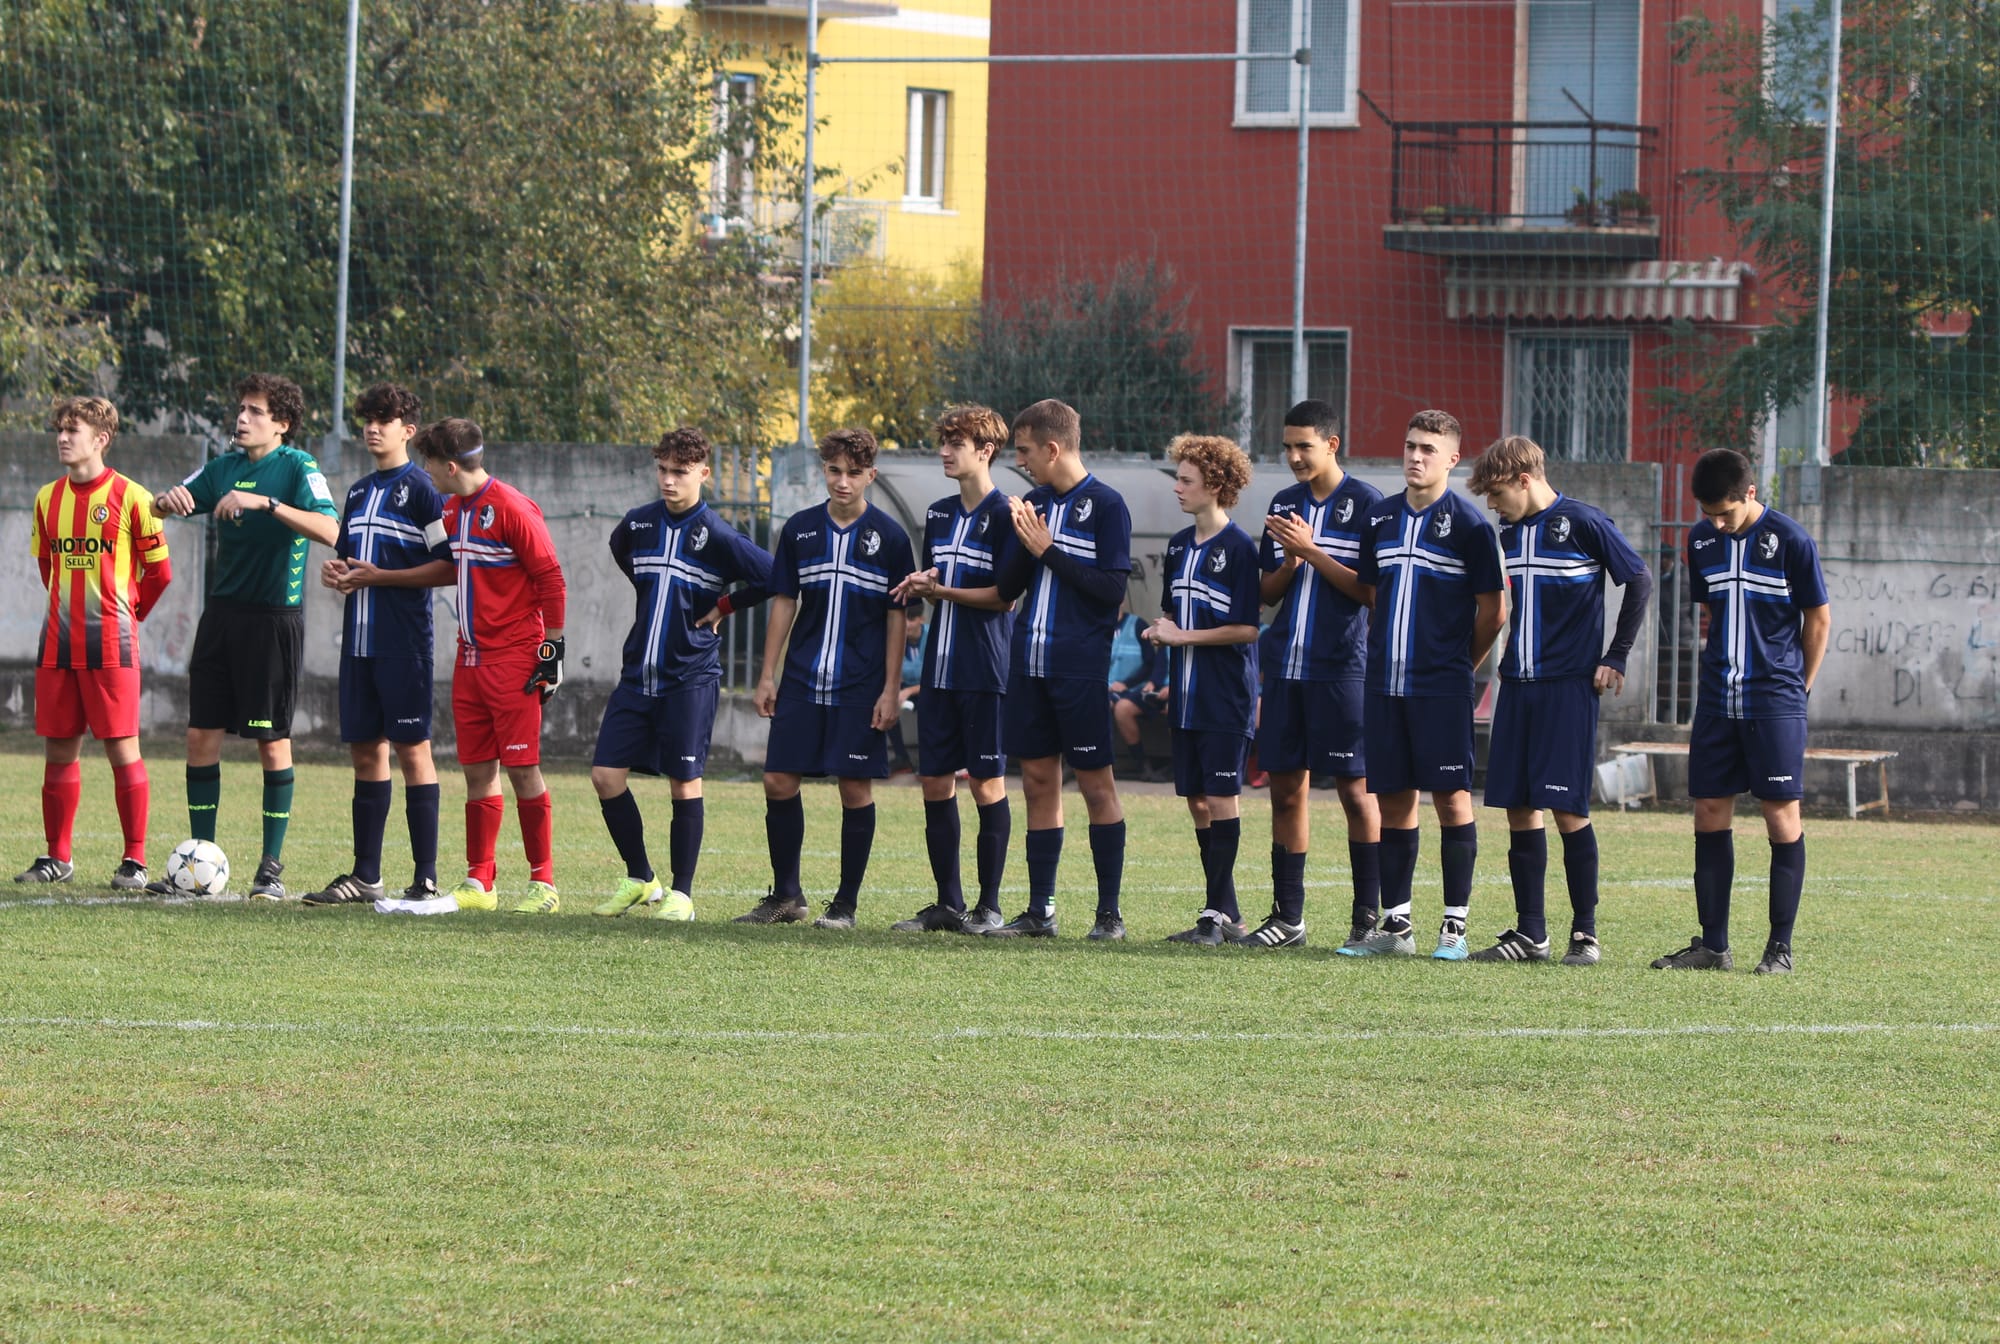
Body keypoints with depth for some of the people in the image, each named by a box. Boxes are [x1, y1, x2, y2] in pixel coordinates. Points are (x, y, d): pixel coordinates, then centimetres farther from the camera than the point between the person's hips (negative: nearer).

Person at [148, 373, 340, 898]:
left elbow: (329, 529, -22)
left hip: (275, 617, -6)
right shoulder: (226, 467, 10)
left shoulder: (297, 467, -8)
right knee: (202, 735, 3)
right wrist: (168, 500, -12)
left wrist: (264, 502, -31)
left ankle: (272, 867, 6)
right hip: (223, 613, 6)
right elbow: (168, 503, 12)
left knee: (273, 741, -1)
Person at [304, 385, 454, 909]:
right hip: (359, 638, 8)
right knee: (365, 749, 9)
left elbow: (450, 566, -13)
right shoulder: (359, 492, 17)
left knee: (411, 748, -6)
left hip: (403, 643, -8)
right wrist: (333, 571, 5)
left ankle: (426, 879, -5)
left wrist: (379, 576, -15)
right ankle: (366, 875, 14)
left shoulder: (420, 489, -6)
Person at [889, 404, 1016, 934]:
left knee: (986, 784, -2)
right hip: (940, 667, 7)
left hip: (985, 672, -7)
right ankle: (948, 904, 13)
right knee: (935, 783, 6)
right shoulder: (939, 515, 15)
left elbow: (1005, 596, -12)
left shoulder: (1004, 516, -8)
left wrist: (943, 590, -15)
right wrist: (919, 586, 0)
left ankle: (990, 906, 4)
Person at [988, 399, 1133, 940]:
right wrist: (1024, 545, -7)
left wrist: (1049, 551, -13)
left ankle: (1110, 912, 3)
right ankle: (1039, 911, 12)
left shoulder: (1105, 505, -6)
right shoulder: (1033, 504, 13)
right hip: (1029, 665, 6)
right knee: (1038, 780, 8)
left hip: (1080, 668, -6)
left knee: (1096, 783, -2)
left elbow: (1112, 587, -14)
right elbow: (1006, 587, 11)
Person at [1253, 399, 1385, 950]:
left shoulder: (1365, 504, -4)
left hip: (1343, 666, -6)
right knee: (1286, 787, 6)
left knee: (1355, 789, -3)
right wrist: (1290, 561, -5)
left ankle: (1368, 918, 2)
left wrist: (1312, 551, -14)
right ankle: (1287, 917, 11)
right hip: (1286, 665, 6)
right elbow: (1269, 591, 16)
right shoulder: (1284, 504, 14)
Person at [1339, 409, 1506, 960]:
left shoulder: (1467, 524, -5)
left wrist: (1457, 664, 5)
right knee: (1393, 799, 7)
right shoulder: (1382, 518, 12)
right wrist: (1385, 652, 14)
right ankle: (1395, 924, 13)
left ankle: (1455, 925, -2)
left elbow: (1492, 613, -2)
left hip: (1442, 687, -6)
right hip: (1385, 682, 6)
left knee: (1451, 798, -5)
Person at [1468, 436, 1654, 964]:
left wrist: (1616, 658, -5)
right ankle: (1530, 933, 10)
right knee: (1519, 807, 4)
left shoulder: (1583, 524, -8)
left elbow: (1640, 580, -5)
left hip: (1569, 685, -7)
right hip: (1517, 684, 7)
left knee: (1567, 808, -8)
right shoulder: (1508, 533, 12)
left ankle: (1585, 932, -1)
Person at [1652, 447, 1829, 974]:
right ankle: (1712, 945, 8)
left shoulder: (1790, 541, -8)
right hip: (1718, 701, 5)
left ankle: (1781, 946, 0)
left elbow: (1818, 619, -1)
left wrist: (1796, 687, 3)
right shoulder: (1701, 540, 7)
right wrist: (1723, 670, 12)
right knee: (1709, 813, 3)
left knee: (1781, 814, -4)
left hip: (1775, 703, -5)